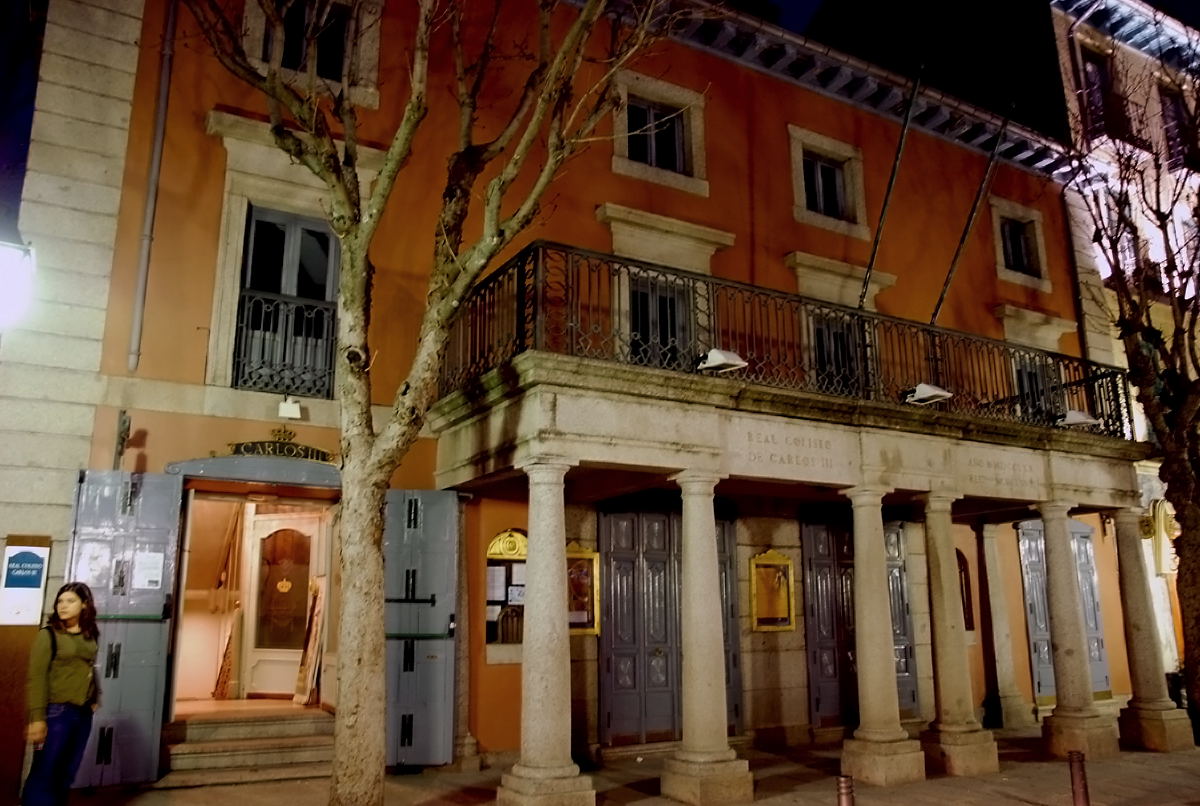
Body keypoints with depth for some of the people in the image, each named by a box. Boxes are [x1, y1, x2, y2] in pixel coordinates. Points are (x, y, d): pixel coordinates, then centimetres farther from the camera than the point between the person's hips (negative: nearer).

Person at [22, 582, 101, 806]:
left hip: (83, 713, 5)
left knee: (66, 775, 12)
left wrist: (95, 698, 7)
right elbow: (37, 677, -11)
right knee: (44, 773, -1)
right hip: (56, 712, -5)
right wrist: (37, 717, -16)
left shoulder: (90, 636, 8)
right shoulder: (48, 635, -7)